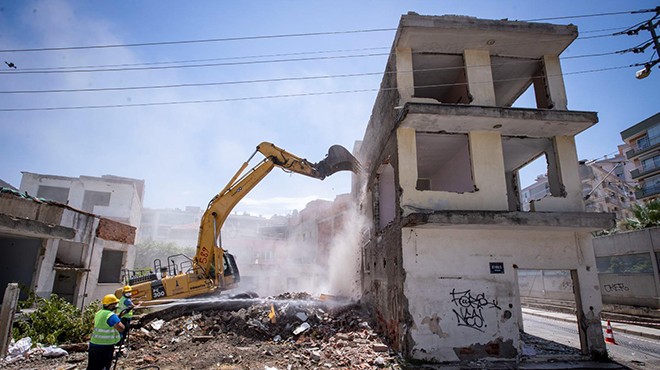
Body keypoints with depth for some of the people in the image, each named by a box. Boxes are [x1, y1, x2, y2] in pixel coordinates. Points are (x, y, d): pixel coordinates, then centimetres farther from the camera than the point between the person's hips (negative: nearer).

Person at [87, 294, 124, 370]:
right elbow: (121, 328, -31)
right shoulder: (111, 315, -20)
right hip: (105, 346, -8)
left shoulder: (99, 313, 6)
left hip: (93, 344, 8)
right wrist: (120, 322, -7)